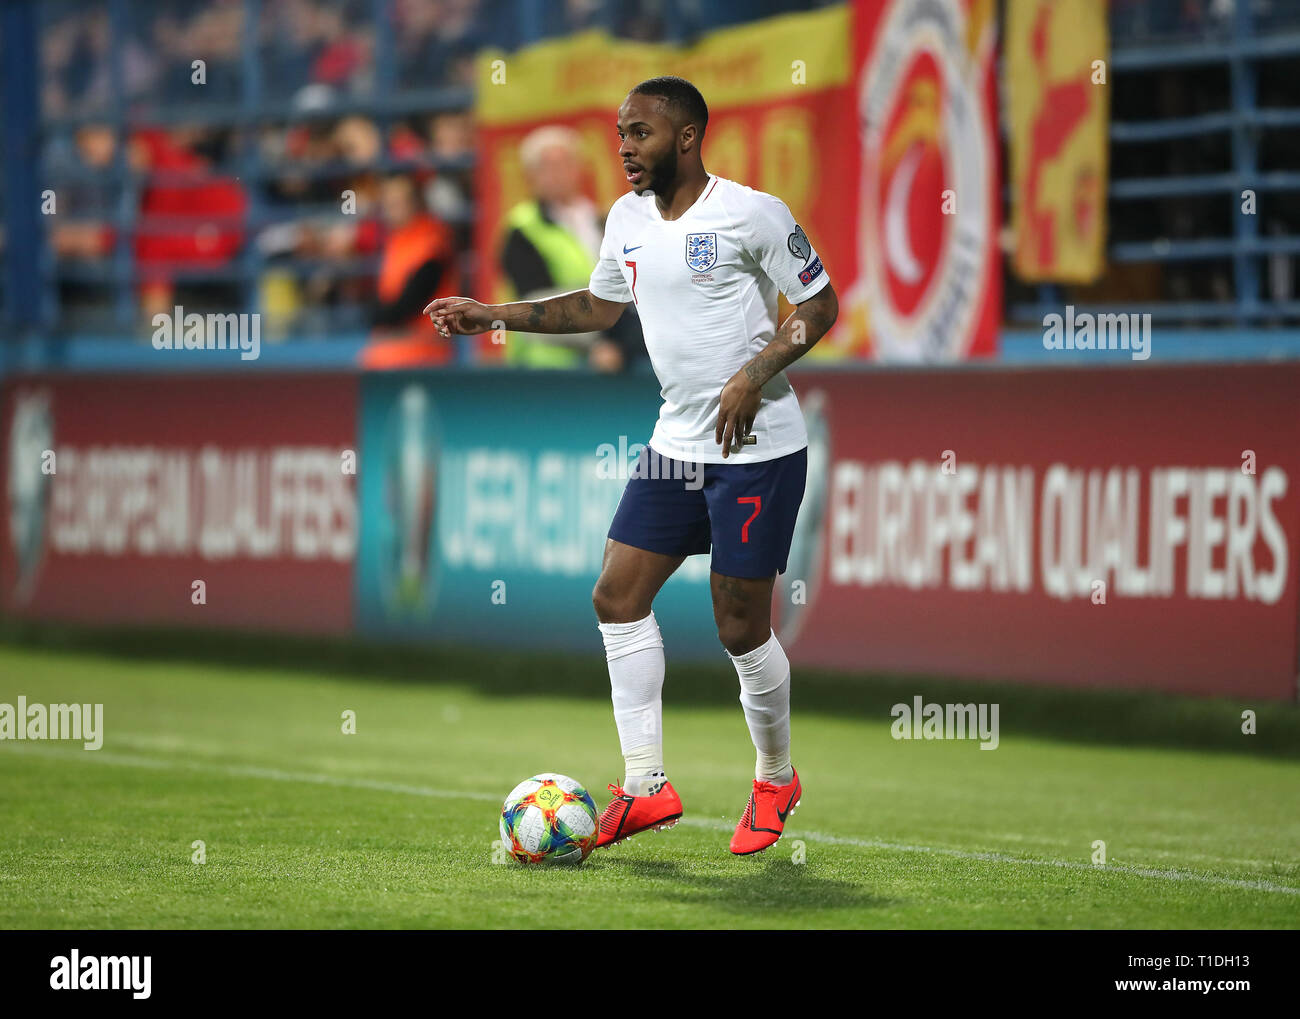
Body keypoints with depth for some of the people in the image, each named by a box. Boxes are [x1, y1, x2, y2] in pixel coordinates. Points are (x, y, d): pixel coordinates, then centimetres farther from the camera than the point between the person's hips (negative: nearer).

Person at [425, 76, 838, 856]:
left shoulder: (752, 213, -13)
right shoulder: (629, 219, 8)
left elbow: (820, 304, -8)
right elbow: (599, 306, 23)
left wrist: (754, 377, -20)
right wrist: (493, 316, 16)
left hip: (759, 448, -7)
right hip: (678, 443, 7)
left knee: (742, 627, -3)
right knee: (619, 596, -1)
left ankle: (776, 780, 20)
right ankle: (646, 786, 5)